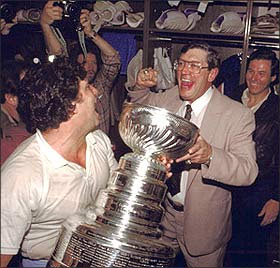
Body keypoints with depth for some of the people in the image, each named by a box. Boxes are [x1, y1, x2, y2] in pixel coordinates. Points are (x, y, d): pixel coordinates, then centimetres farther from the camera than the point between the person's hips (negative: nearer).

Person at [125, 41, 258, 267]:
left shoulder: (238, 115, -20)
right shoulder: (169, 98, -4)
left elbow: (249, 172, -25)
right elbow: (144, 105, 17)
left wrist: (210, 155, -43)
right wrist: (141, 87, -6)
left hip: (203, 222, -4)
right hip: (163, 212, 5)